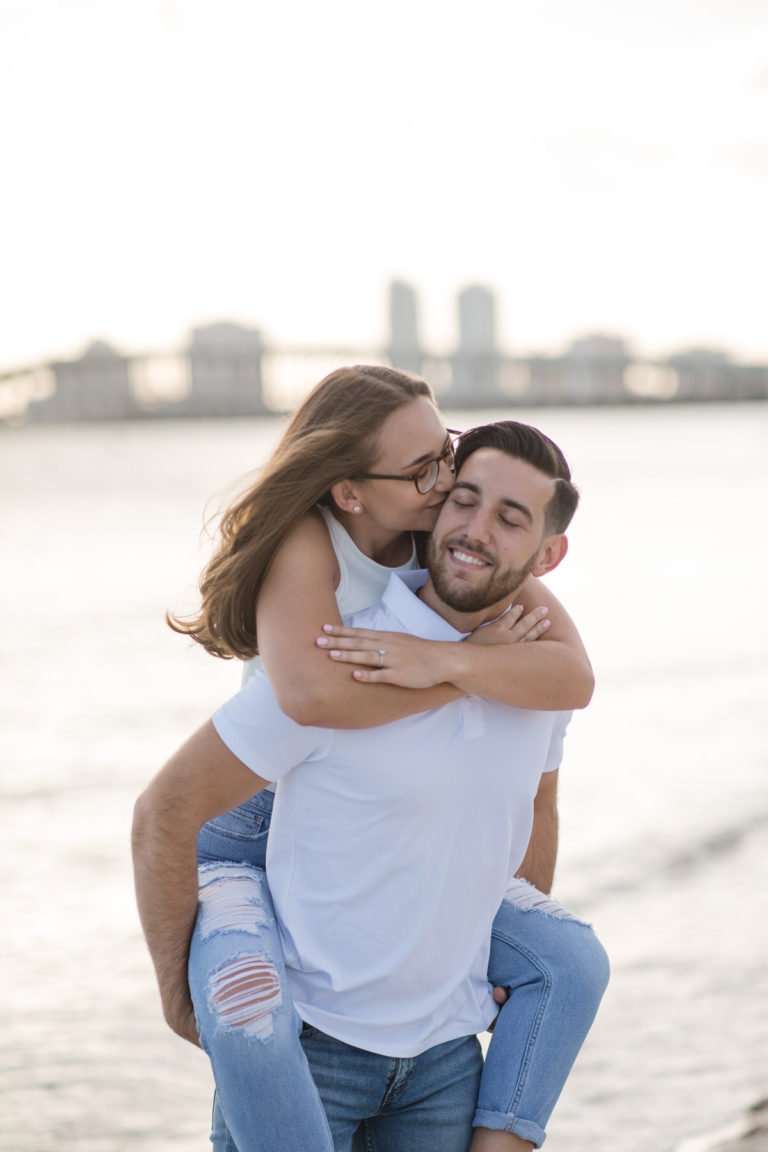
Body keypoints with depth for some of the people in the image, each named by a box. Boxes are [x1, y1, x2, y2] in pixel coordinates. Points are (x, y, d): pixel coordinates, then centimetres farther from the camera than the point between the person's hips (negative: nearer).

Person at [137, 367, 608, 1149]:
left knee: (575, 962, -5)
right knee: (249, 1025, -35)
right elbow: (310, 693, -45)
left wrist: (441, 657, -38)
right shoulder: (307, 542, -25)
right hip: (250, 841, -5)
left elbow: (574, 678, -24)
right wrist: (475, 673, -33)